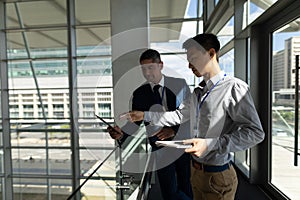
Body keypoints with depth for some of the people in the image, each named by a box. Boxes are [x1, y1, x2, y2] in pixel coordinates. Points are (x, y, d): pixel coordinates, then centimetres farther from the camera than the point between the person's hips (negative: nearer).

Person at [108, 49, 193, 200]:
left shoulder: (179, 84, -5)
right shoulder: (139, 93, -3)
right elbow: (136, 122, -1)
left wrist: (175, 128, -21)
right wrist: (121, 133, -20)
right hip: (160, 150, 0)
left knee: (186, 186, 16)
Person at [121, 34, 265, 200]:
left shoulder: (234, 87, -17)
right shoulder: (198, 92, 9)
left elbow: (255, 132, -20)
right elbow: (178, 116, 13)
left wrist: (211, 144, -27)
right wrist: (145, 115, 7)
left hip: (217, 175, -7)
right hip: (196, 169, 7)